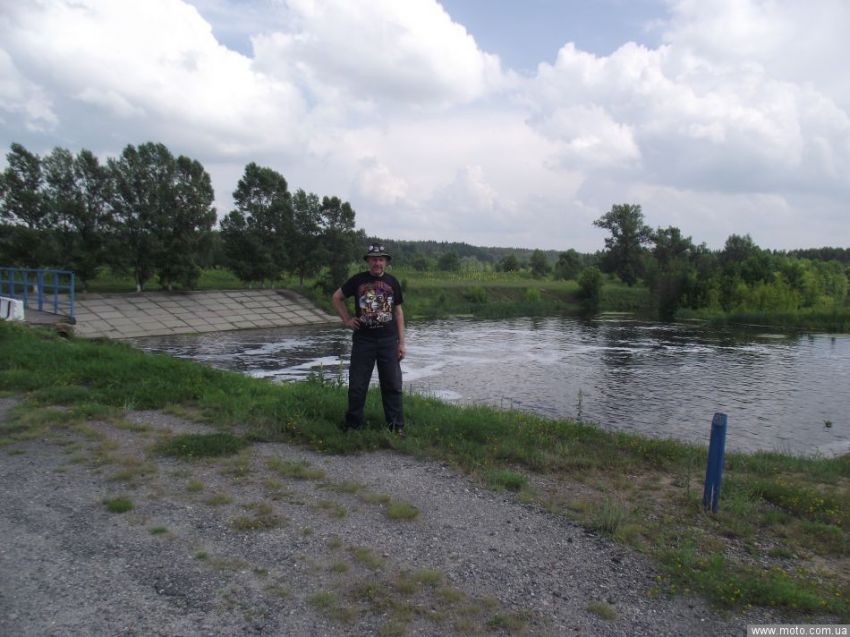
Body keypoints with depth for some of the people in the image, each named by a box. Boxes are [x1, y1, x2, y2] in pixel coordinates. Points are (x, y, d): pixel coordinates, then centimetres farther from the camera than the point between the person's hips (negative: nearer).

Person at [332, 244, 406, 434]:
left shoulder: (392, 281, 5)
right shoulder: (358, 280, 1)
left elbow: (398, 311, 8)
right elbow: (337, 297, 13)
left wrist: (401, 342, 4)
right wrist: (346, 319, 3)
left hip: (388, 340, 1)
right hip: (363, 340, -1)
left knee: (392, 385, 4)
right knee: (357, 385, 5)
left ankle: (396, 426, 14)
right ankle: (352, 425, 18)